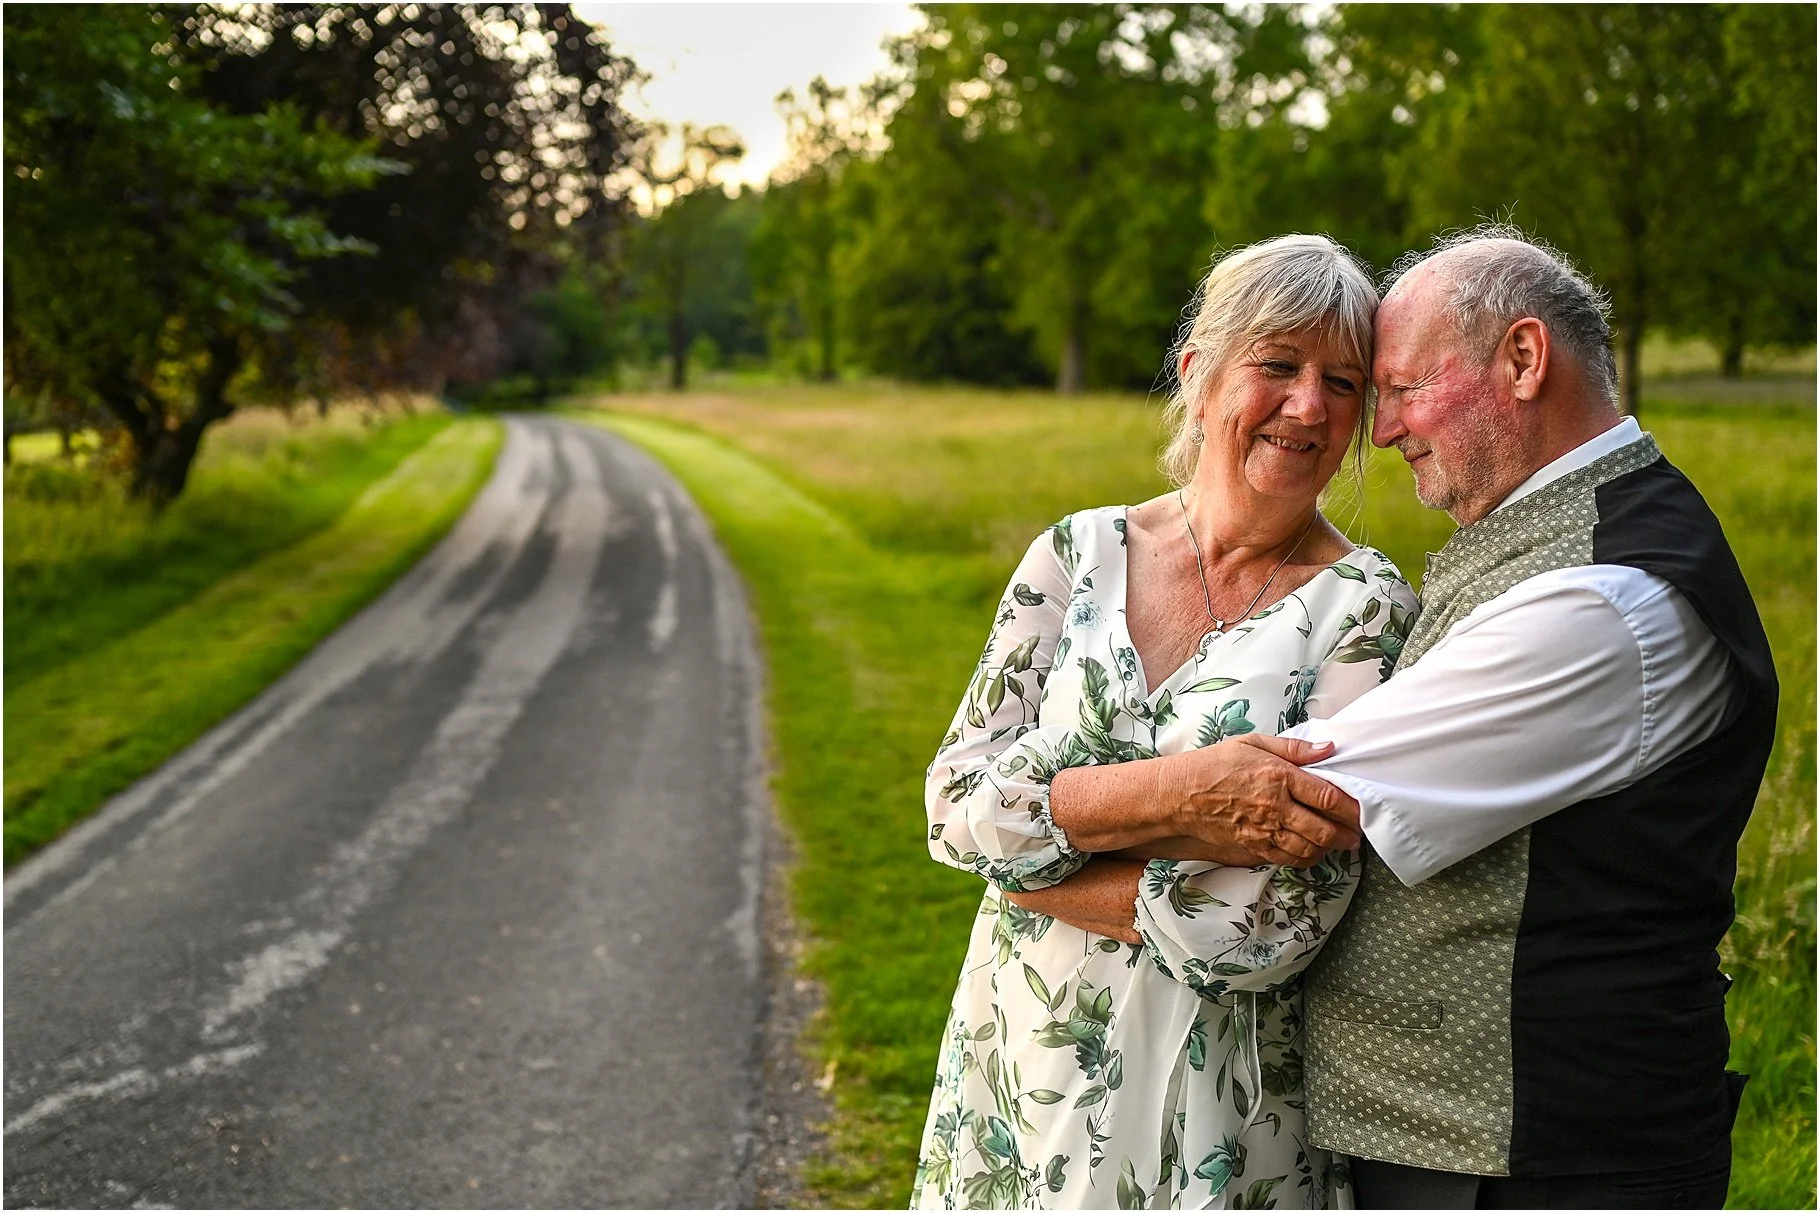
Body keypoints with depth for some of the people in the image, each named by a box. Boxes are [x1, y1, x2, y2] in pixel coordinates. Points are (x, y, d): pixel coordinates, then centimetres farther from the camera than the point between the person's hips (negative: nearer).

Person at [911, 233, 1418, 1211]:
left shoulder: (1363, 605, -11)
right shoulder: (1080, 554, -1)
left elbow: (1275, 926, -18)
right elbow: (956, 802, -9)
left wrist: (1027, 854, -14)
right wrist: (1169, 787, -23)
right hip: (1018, 1068, 3)